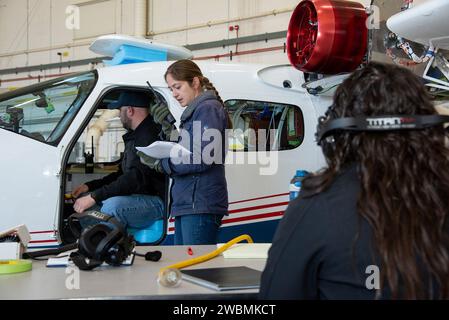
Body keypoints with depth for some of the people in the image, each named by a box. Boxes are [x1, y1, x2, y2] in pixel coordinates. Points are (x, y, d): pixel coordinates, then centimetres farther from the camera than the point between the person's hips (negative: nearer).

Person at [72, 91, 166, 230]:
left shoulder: (151, 135, -18)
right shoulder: (134, 136, 19)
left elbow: (136, 178, -27)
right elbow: (123, 174, 26)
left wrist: (95, 196, -25)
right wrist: (90, 186, 15)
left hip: (155, 201, -11)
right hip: (135, 197, 11)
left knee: (112, 206, -35)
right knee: (83, 200, 7)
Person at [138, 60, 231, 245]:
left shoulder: (208, 108, -7)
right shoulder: (192, 111, 22)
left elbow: (202, 160, -18)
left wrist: (161, 164, -12)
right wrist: (169, 129, 6)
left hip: (200, 204, -10)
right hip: (187, 203, 10)